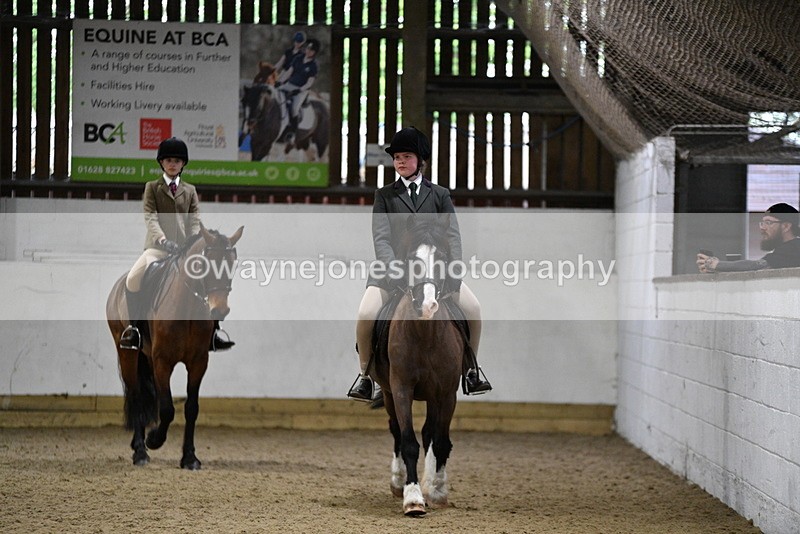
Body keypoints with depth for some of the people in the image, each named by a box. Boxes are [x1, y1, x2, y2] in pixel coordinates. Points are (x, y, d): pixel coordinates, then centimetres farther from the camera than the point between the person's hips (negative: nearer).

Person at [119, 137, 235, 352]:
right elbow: (150, 217, -6)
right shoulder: (152, 187, 8)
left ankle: (212, 334, -3)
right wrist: (162, 240, -24)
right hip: (158, 247, -2)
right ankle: (134, 328, -11)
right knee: (133, 280, -25)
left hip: (184, 248, 2)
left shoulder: (190, 190, 16)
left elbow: (195, 220, 5)